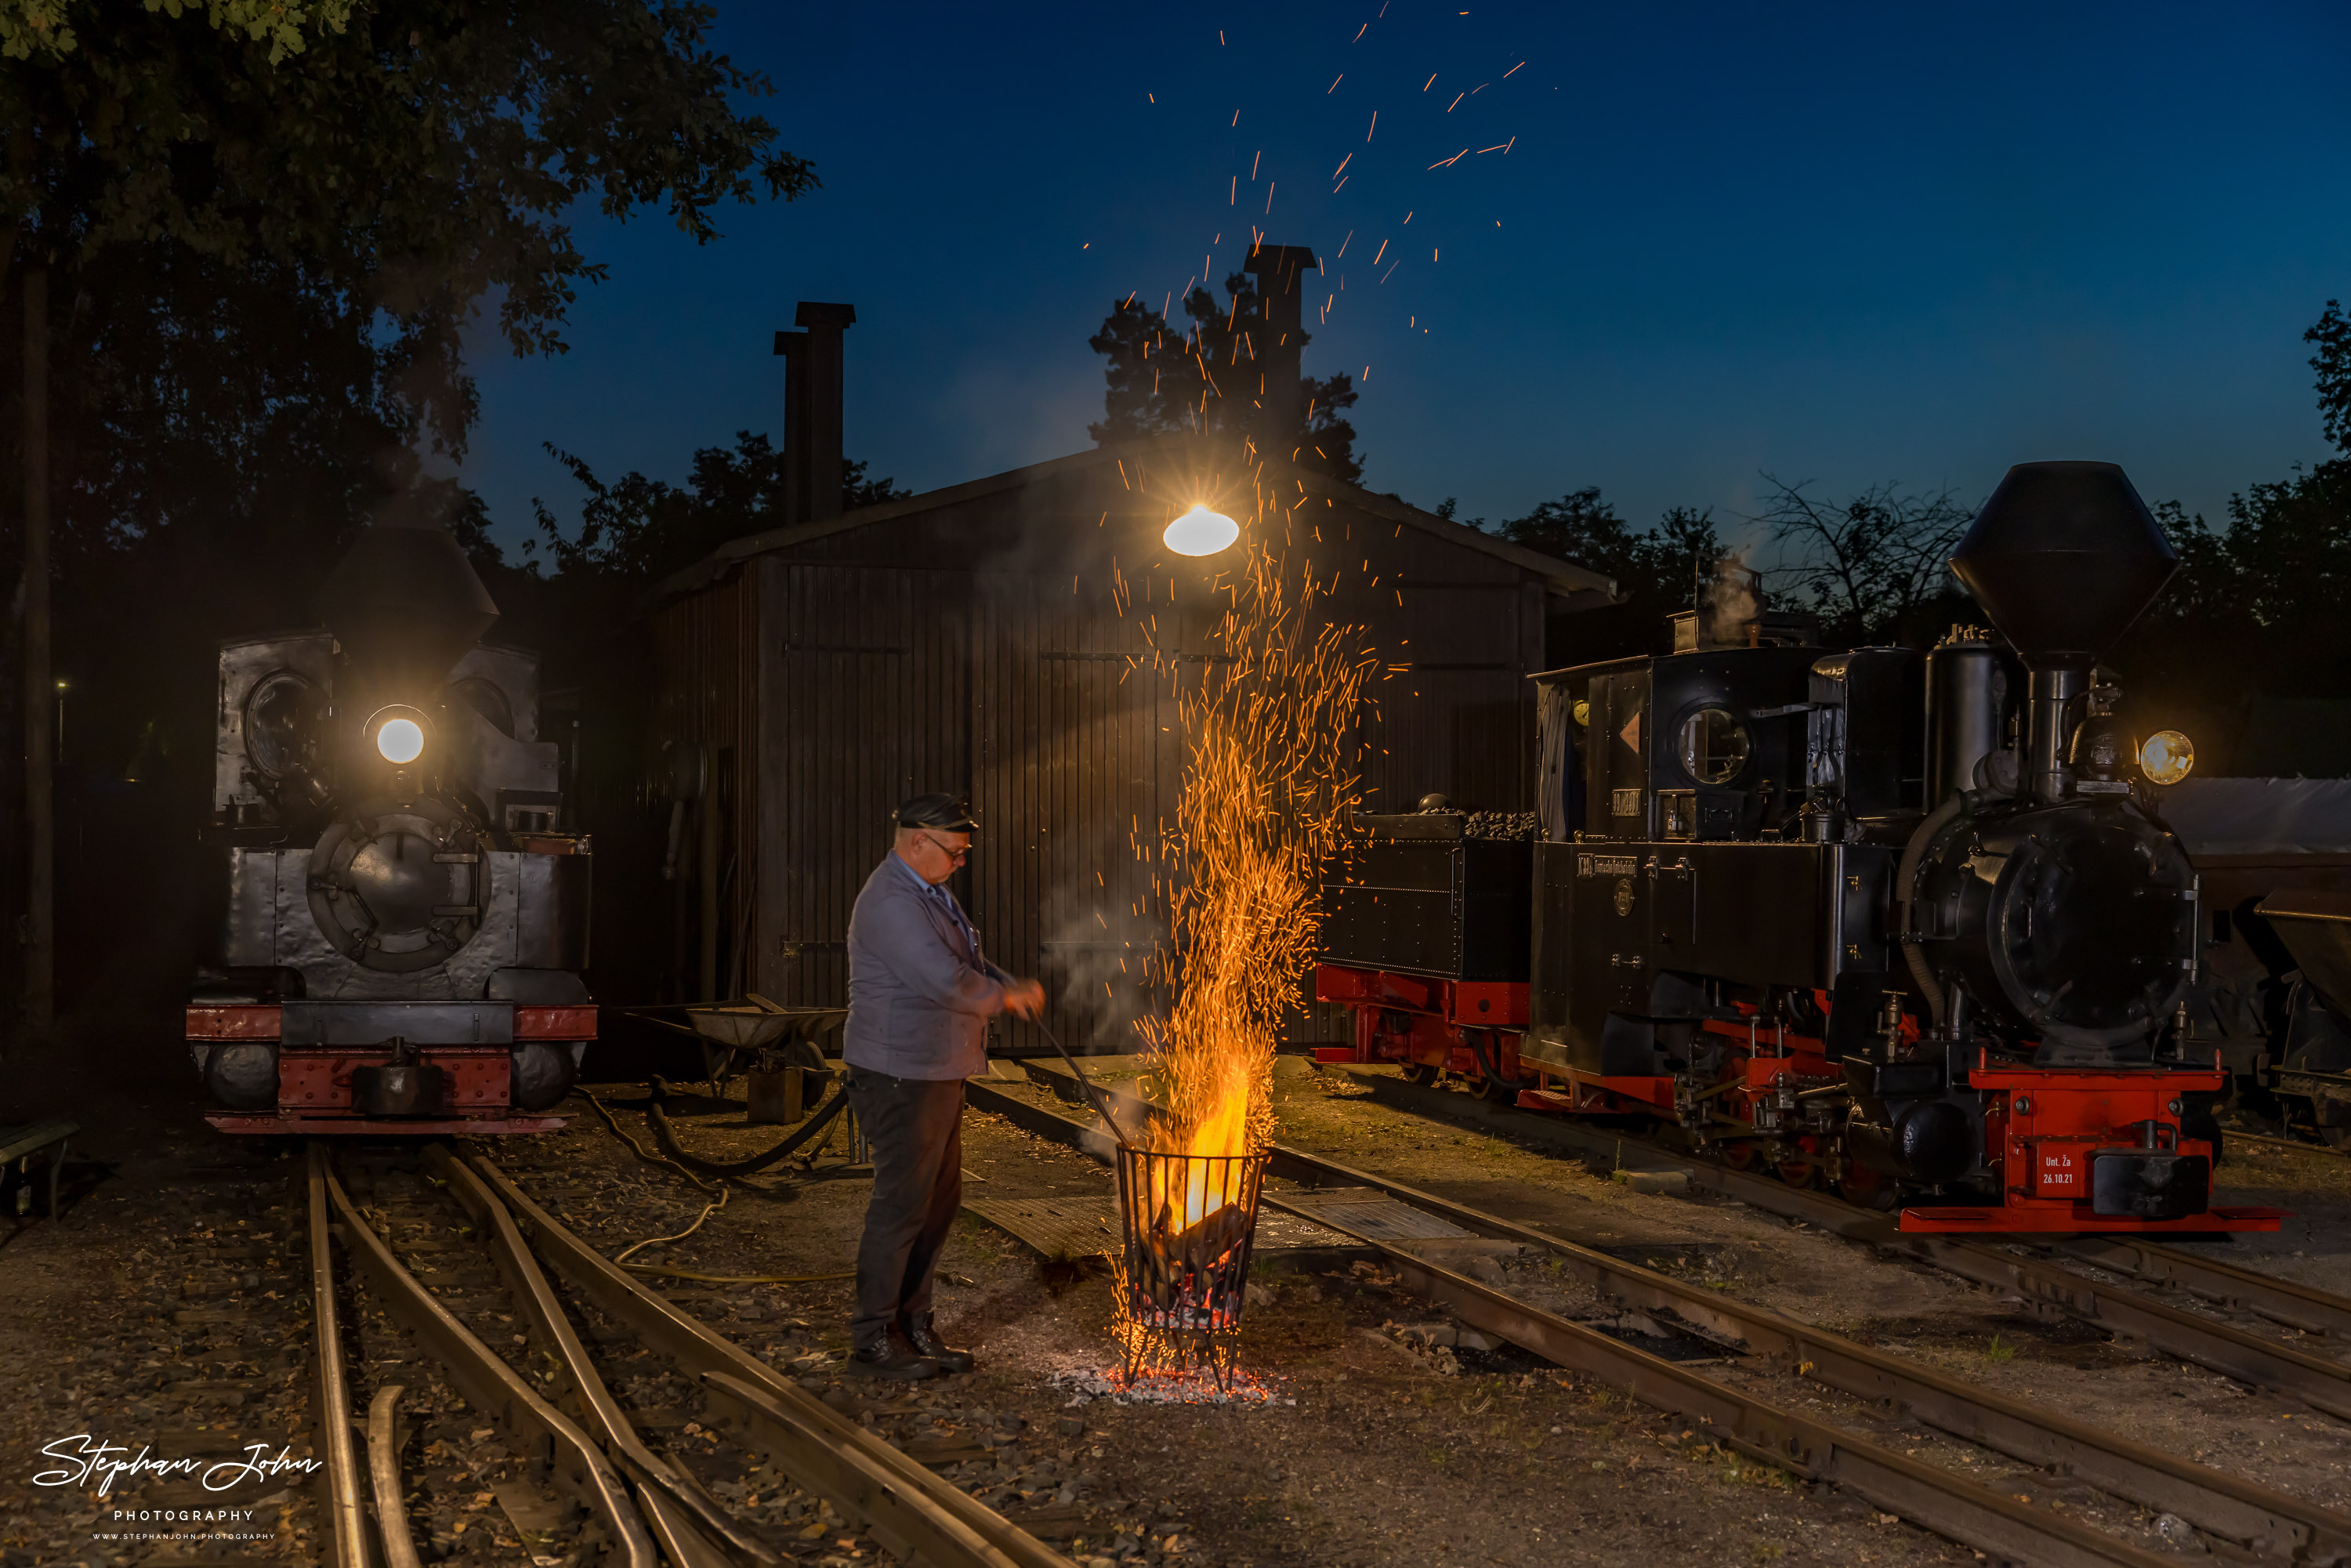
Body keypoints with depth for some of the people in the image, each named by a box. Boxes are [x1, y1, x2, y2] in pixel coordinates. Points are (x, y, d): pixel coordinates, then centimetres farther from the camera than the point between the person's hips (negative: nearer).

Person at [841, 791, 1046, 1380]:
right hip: (901, 1077, -10)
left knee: (940, 1199, 14)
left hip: (937, 1072, 11)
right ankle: (873, 1342, 4)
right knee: (902, 1204, -5)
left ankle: (912, 1326, 24)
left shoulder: (929, 892, 14)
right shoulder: (892, 903, -21)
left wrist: (1013, 985, 4)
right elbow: (946, 981, -29)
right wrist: (1002, 997, -11)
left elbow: (966, 960, 23)